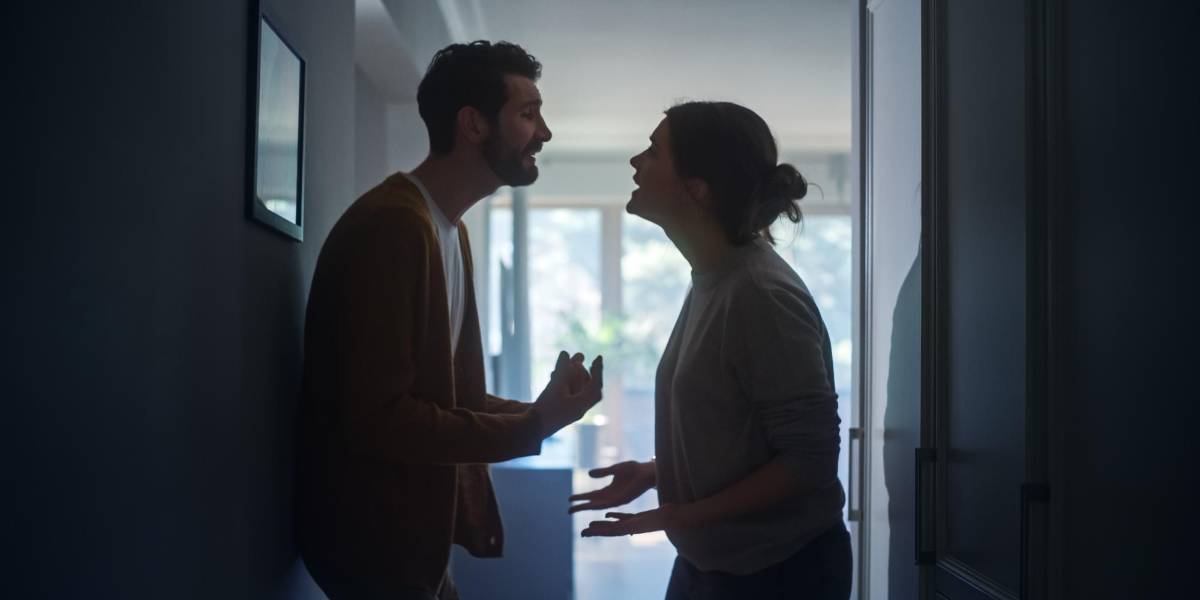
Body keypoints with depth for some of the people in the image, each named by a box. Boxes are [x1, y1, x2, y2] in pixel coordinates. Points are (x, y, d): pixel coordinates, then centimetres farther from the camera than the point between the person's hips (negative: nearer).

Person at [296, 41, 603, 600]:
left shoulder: (450, 229, 12)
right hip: (372, 539, -9)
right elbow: (378, 417, -26)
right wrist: (534, 426, -20)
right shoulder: (391, 224, -21)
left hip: (413, 533, 9)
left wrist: (538, 411, -2)